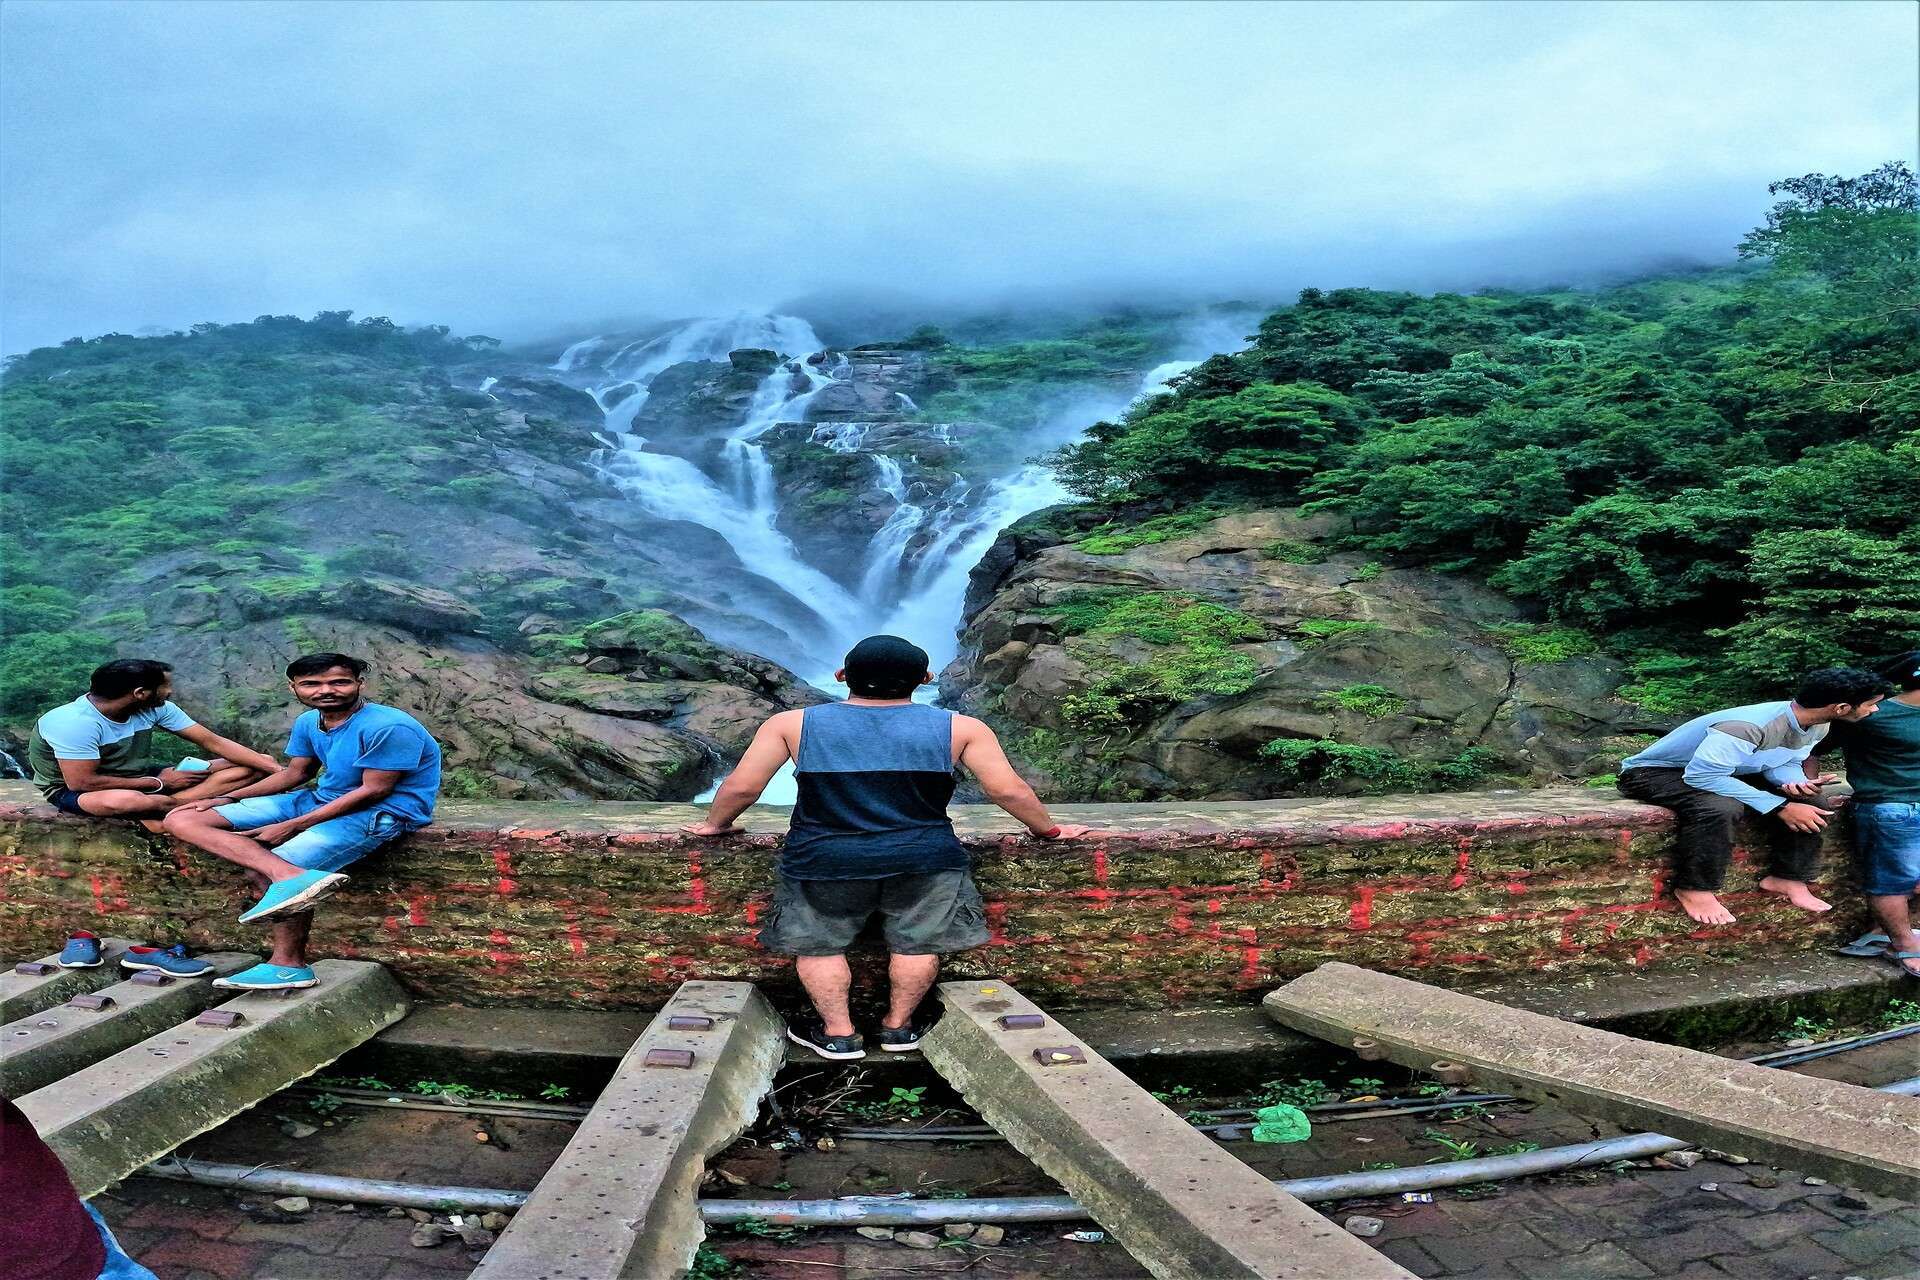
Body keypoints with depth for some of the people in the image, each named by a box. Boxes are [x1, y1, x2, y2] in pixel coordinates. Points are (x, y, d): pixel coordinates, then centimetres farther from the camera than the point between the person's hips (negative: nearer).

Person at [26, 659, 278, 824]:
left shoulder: (155, 708, -9)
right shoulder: (76, 723, -29)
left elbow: (213, 742, -8)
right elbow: (81, 783, -28)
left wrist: (279, 770, -17)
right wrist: (159, 783, -20)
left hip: (135, 780, 7)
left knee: (249, 768, -8)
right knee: (126, 801, -46)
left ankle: (165, 806, -26)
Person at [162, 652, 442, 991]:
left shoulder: (389, 727, -22)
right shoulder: (308, 723, 6)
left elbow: (373, 790, -21)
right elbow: (294, 773, 18)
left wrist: (291, 827, -20)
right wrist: (225, 800, 8)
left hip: (380, 812, -9)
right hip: (318, 799, 9)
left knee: (263, 872, -26)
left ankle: (288, 965, -14)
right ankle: (291, 875, -24)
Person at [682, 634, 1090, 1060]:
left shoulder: (793, 724, -2)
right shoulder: (959, 728, -3)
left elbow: (740, 787, -1)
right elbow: (1009, 790, -2)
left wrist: (716, 824, 18)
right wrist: (1050, 830, 14)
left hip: (824, 860, 0)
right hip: (924, 858, 0)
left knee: (818, 944, 18)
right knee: (918, 943, 19)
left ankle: (838, 1033, 22)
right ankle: (898, 1026, 29)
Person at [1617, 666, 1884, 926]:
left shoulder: (1817, 726, -5)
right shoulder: (1747, 727, -36)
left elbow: (1785, 763, 7)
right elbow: (1703, 776, -36)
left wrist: (1795, 782, -19)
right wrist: (1780, 807, -32)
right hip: (1654, 772, -9)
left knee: (1815, 800, -5)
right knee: (1720, 807, -38)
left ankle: (1788, 878, 4)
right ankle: (1694, 888, -21)